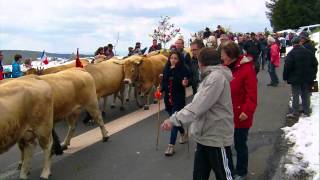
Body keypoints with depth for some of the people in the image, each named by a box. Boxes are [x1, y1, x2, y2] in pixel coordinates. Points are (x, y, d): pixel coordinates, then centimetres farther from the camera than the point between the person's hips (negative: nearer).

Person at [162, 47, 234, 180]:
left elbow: (199, 105, -28)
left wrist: (174, 120, -30)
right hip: (205, 135, 9)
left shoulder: (217, 76, -20)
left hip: (217, 137, -9)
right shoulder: (211, 76, 14)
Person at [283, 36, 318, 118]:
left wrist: (285, 77, -5)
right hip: (307, 78, 5)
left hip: (295, 78, -4)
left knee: (295, 96, 2)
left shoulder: (291, 53, -13)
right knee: (306, 95, 12)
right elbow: (315, 64, 10)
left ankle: (295, 112, 3)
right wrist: (313, 75, 18)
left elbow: (287, 67, -16)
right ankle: (306, 112, 16)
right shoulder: (309, 52, 4)